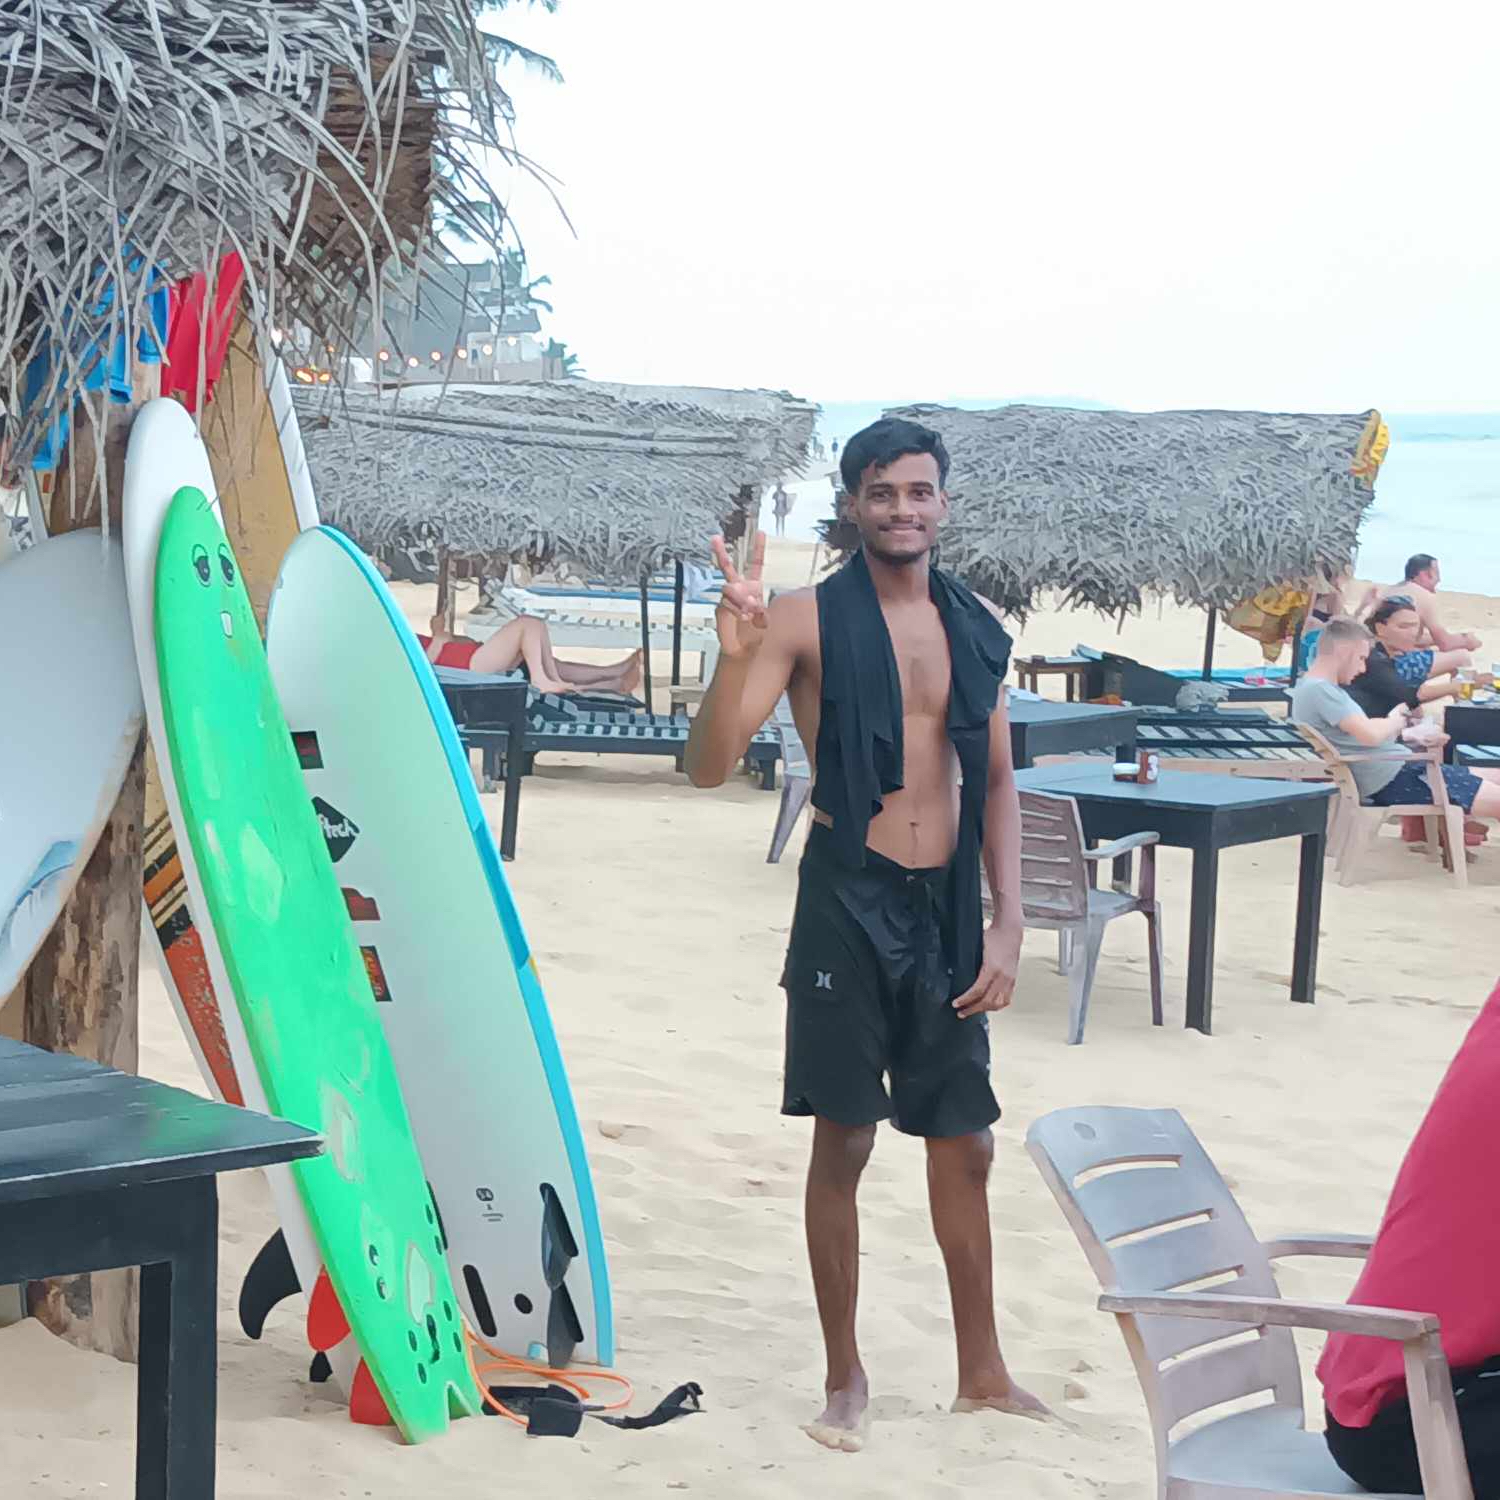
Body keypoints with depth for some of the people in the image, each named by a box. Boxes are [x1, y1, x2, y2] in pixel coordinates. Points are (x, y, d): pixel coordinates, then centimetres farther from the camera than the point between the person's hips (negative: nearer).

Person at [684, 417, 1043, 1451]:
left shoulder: (979, 629, 7)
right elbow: (710, 765, -13)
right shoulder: (808, 620, -7)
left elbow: (997, 782, 12)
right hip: (850, 901, -4)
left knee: (965, 1147, 12)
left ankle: (982, 1370, 27)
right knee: (843, 1143, 2)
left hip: (948, 909, 4)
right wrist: (738, 653, -30)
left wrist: (1007, 921, 4)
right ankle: (846, 1377, 18)